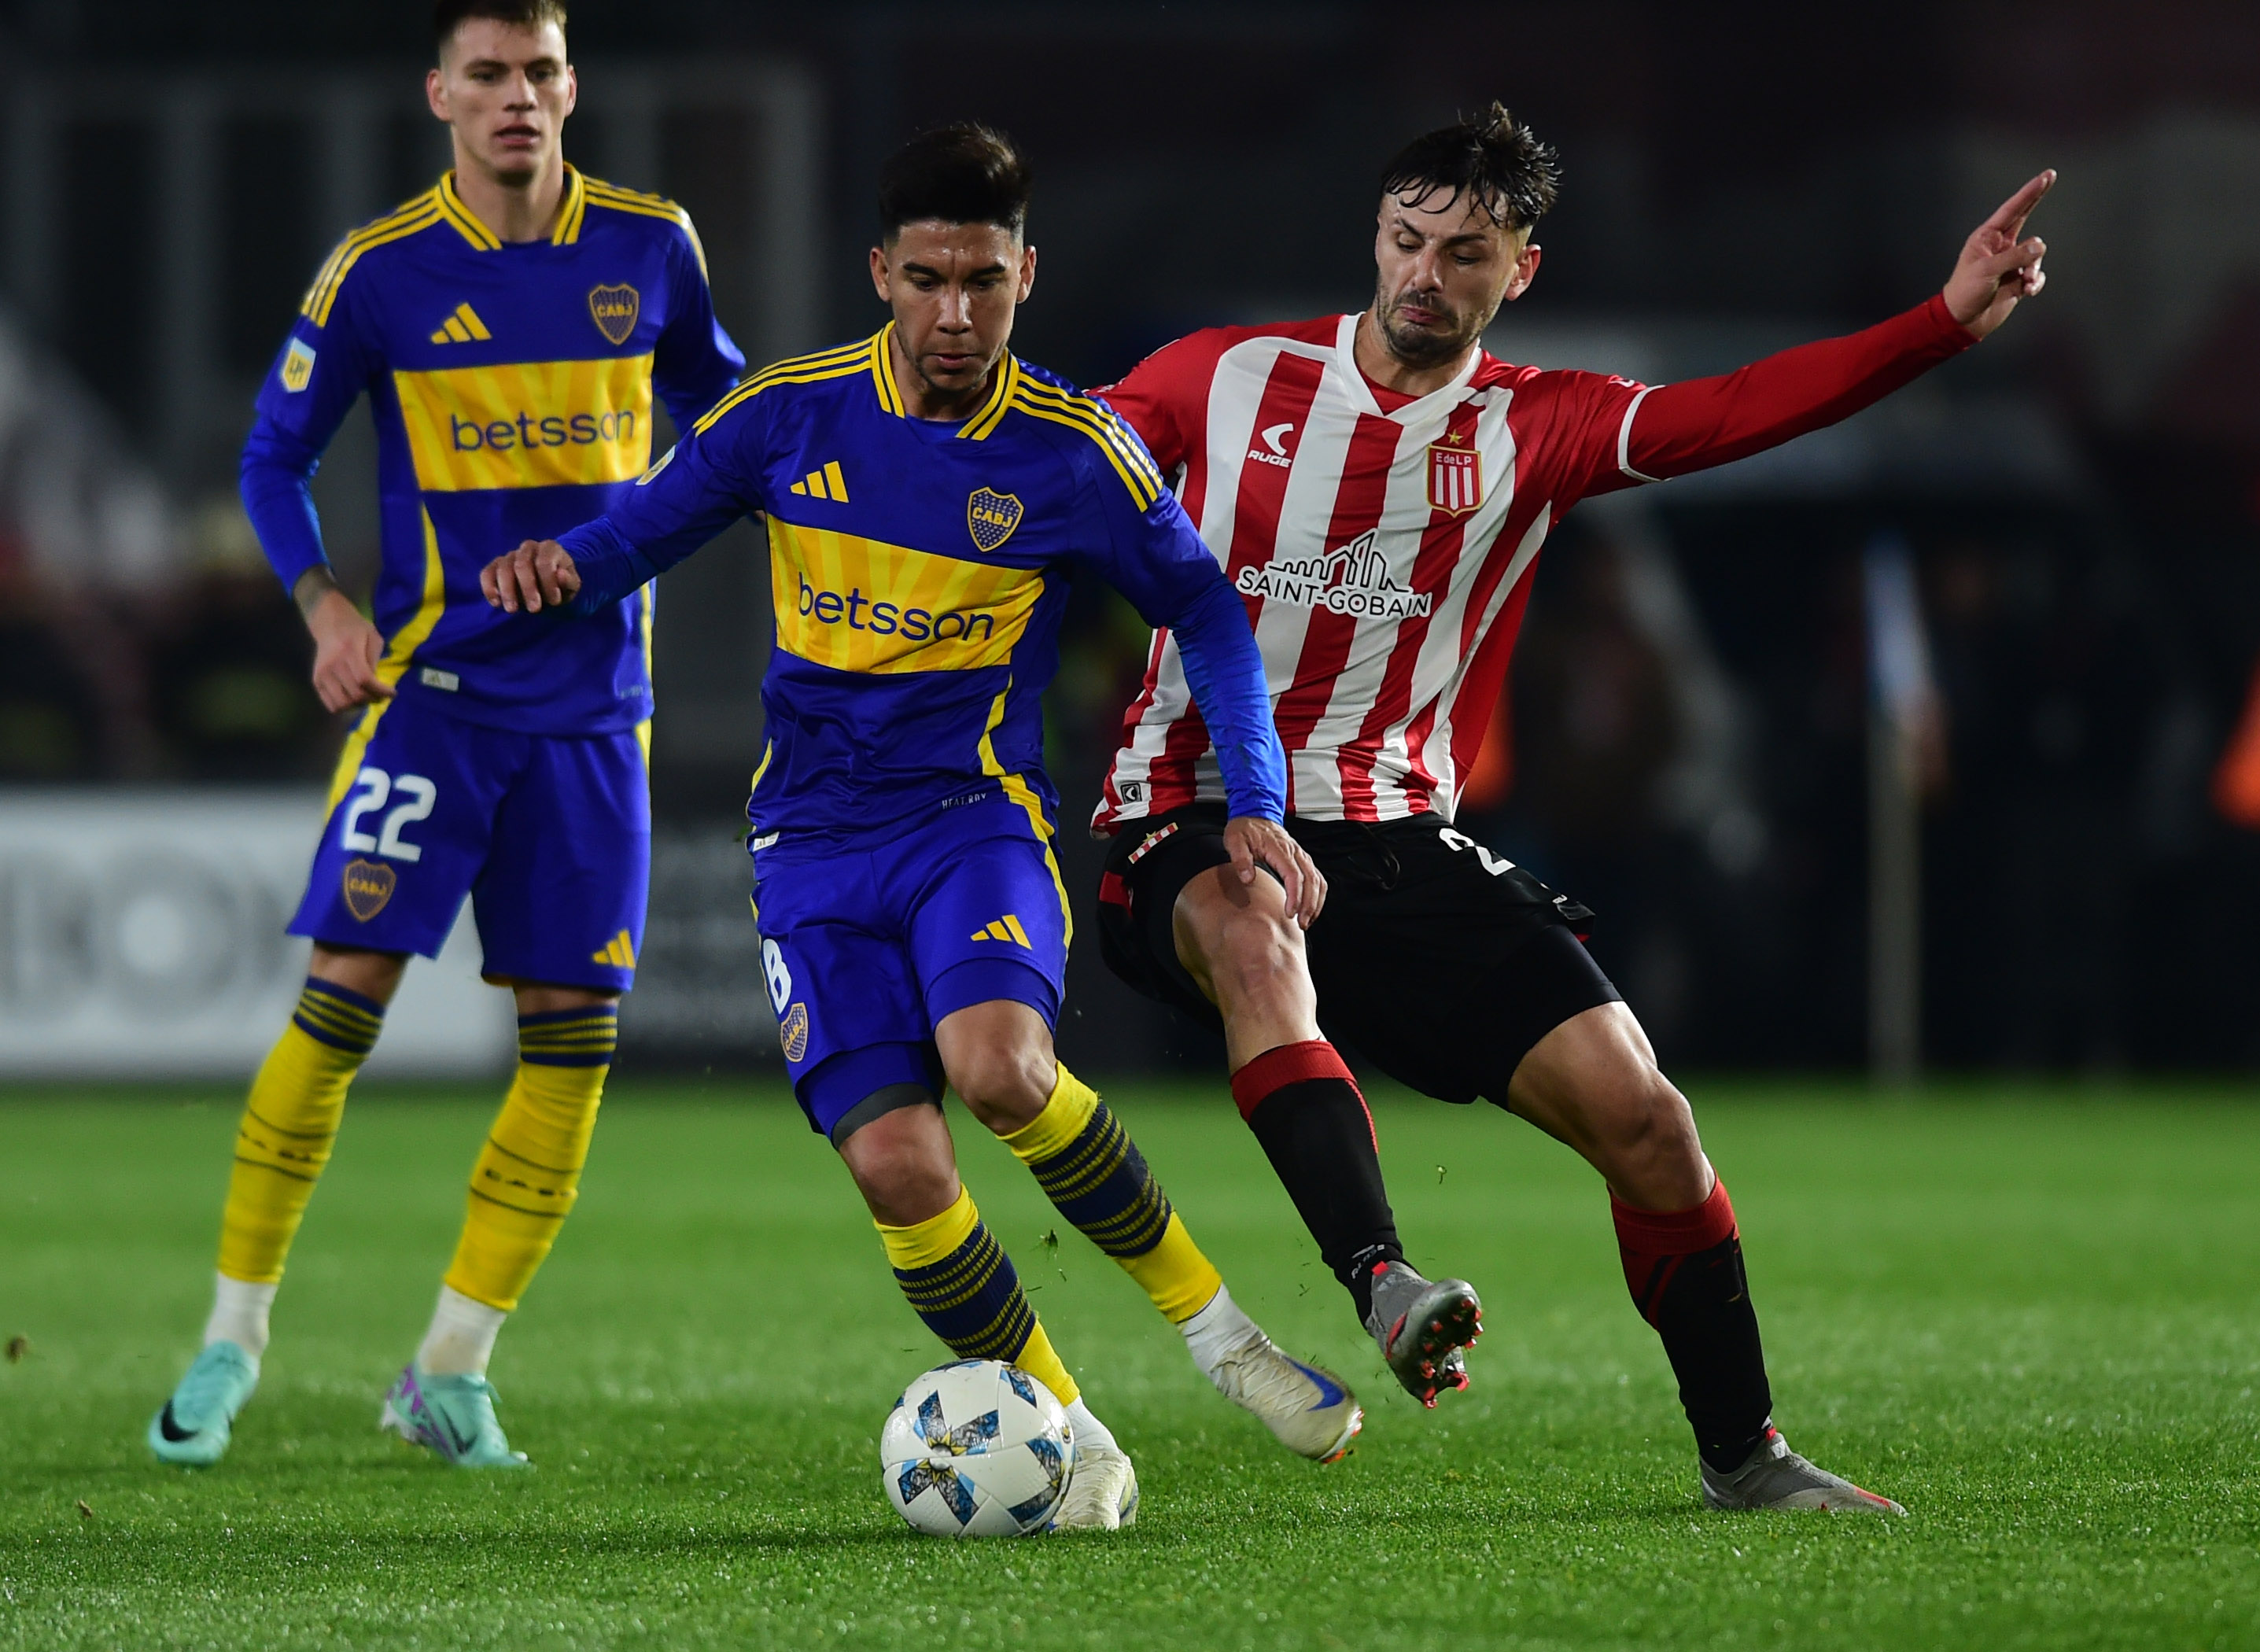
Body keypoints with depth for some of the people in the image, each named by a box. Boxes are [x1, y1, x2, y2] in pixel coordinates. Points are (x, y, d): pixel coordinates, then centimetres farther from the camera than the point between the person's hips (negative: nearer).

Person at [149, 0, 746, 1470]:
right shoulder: (382, 271, -5)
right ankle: (234, 1337, 0)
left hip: (593, 699, 3)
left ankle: (453, 1374, 8)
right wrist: (326, 605, -12)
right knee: (343, 994, -11)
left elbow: (711, 393, 22)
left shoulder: (651, 247, 2)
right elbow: (275, 458, 2)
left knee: (574, 1029, -1)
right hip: (434, 682, -3)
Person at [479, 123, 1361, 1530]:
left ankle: (1205, 1317, -10)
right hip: (816, 844, 2)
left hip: (977, 818, -2)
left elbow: (1206, 613, 9)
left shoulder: (1072, 451, -3)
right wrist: (564, 565, -9)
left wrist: (1254, 802, -2)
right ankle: (1070, 1444, 1)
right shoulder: (792, 413, 1)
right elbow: (650, 526, 13)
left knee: (997, 1065, -33)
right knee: (896, 1162, -18)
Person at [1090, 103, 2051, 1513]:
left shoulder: (1534, 429, 5)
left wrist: (1948, 323, -21)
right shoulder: (1223, 379, 2)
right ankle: (1383, 1282, -53)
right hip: (1193, 828, -3)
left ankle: (1743, 1452, 9)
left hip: (1397, 840, 3)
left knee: (1640, 1114, -7)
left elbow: (1738, 411, -9)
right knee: (1252, 935, -41)